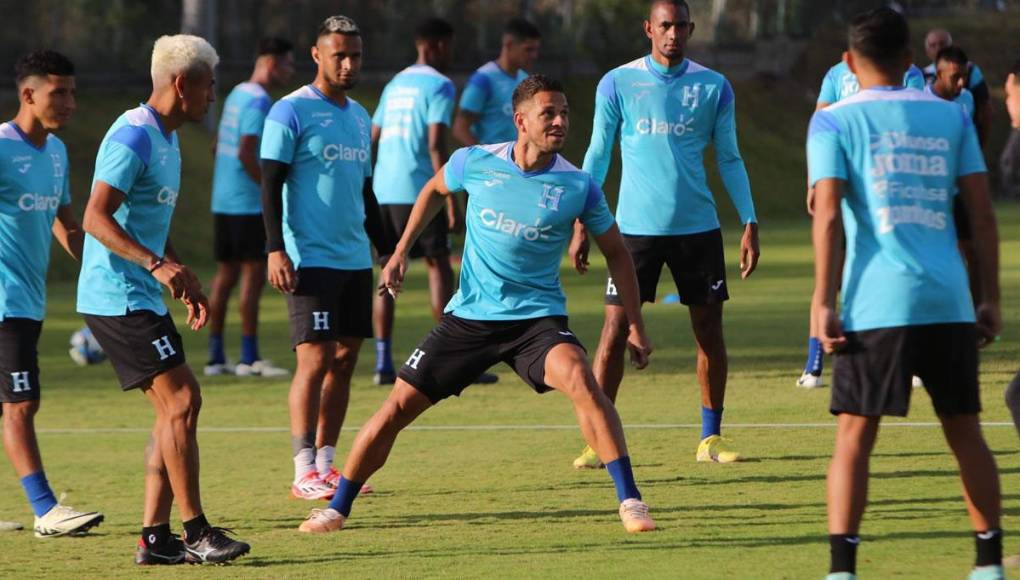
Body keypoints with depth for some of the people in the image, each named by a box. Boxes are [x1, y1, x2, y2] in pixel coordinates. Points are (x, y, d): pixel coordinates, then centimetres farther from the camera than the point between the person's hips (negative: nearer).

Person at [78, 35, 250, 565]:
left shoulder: (166, 139, 16)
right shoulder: (133, 137, -15)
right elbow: (96, 218, -22)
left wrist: (186, 281, 29)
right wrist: (156, 264, -31)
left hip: (143, 297, 10)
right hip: (117, 297, -10)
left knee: (179, 405, 8)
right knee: (181, 400, -13)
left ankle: (154, 537, 10)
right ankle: (195, 533, -9)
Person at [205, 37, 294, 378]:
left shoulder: (236, 95, 15)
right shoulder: (259, 101, -13)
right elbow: (246, 152, -22)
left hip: (223, 201, 9)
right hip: (248, 203, -9)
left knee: (226, 273, 11)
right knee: (254, 273, -6)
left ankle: (216, 356, 12)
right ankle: (249, 358, -6)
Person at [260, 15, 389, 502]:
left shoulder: (359, 117, 16)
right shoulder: (291, 112, -6)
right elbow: (271, 184, -10)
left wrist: (384, 249, 22)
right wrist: (276, 250, -18)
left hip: (356, 261, 7)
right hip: (310, 259, -7)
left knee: (345, 359, 6)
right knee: (315, 359, -11)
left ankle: (327, 464, 11)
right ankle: (304, 473, -10)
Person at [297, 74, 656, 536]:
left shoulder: (578, 187, -9)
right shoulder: (476, 163, -6)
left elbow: (615, 252, 5)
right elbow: (435, 190, 18)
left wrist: (635, 326, 3)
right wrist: (401, 250, 16)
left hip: (537, 316, -2)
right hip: (468, 318, 2)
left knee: (581, 380, -32)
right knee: (396, 408, -1)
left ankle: (630, 501, -25)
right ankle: (337, 509, 17)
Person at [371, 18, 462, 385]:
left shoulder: (395, 85, 19)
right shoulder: (439, 86, -4)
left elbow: (372, 138, 18)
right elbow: (435, 145, -14)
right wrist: (450, 200, -15)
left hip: (383, 190, 7)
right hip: (419, 190, -7)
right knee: (438, 265, -1)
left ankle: (383, 363, 2)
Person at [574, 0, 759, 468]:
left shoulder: (714, 87, 4)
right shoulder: (617, 84, 0)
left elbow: (730, 160, 9)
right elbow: (597, 155, 5)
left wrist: (749, 224, 3)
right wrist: (581, 224, 0)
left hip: (698, 227, 2)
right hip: (636, 227, -2)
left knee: (709, 328, 4)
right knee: (615, 329, -7)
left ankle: (711, 437, 15)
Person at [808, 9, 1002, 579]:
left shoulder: (834, 121, 3)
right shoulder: (950, 116, 12)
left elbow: (828, 216, -7)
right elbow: (983, 211, 8)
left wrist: (824, 303, -7)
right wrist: (991, 298, 12)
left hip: (876, 305, -3)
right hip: (949, 302, 3)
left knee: (856, 434, 1)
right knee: (965, 430, 12)